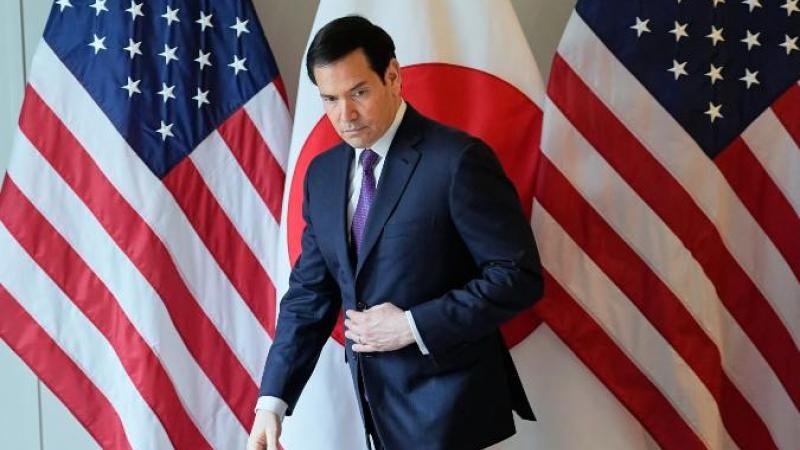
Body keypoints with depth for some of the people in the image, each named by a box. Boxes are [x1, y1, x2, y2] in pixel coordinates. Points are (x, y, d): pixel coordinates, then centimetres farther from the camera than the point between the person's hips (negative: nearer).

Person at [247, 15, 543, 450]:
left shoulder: (458, 159, -14)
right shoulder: (322, 172, 5)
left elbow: (519, 275, -14)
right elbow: (309, 291, 7)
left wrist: (414, 326, -18)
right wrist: (273, 399, -1)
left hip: (446, 403, -6)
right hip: (377, 399, 6)